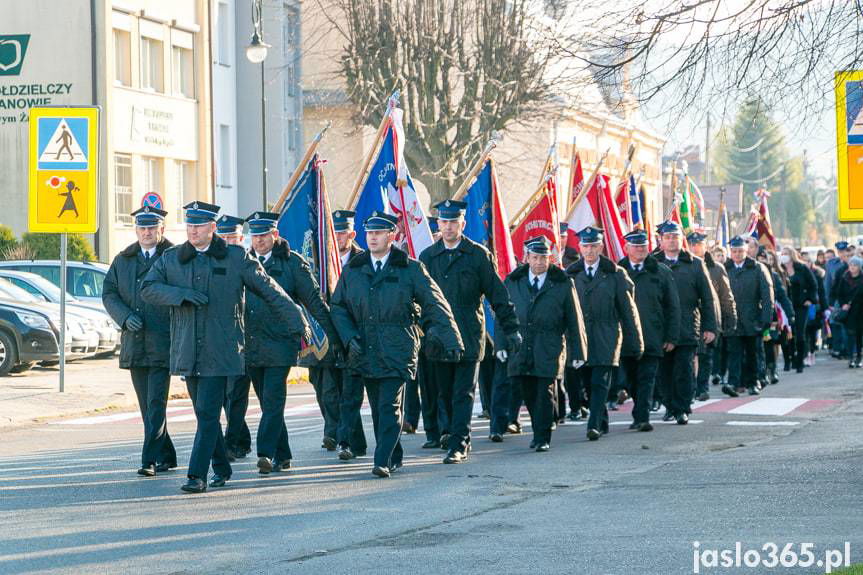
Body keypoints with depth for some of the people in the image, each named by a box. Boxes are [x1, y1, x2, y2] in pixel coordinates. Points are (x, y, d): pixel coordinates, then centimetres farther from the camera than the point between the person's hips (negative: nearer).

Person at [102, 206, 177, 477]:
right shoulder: (123, 260, 14)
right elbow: (108, 293, 11)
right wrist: (125, 317, -8)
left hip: (163, 343, -5)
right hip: (134, 344, 6)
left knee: (156, 403, -11)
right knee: (147, 406, 10)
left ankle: (150, 460, -12)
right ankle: (166, 456, 20)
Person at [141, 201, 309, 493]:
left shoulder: (236, 258, 1)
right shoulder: (171, 258, 9)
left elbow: (269, 290, 6)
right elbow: (148, 288, 0)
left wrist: (296, 323, 8)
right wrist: (182, 294, -15)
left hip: (220, 352, -4)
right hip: (188, 351, 4)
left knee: (208, 413, -10)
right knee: (204, 413, 11)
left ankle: (198, 475, -10)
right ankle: (221, 468, 26)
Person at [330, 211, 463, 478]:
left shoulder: (410, 269, -1)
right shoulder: (353, 270, 9)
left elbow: (435, 305, 0)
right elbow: (337, 306, 15)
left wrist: (451, 340, -6)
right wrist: (349, 336, 0)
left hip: (397, 351, -4)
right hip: (365, 352, 4)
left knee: (390, 406, -12)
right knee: (377, 408, 10)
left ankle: (383, 461, -14)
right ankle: (394, 457, 22)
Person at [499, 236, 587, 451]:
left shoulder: (562, 284, 2)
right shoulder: (513, 282, 8)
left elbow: (574, 320, 5)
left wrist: (577, 352, 3)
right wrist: (501, 344, 2)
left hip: (549, 350, -3)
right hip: (520, 349, 3)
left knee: (545, 394, -6)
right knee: (529, 394, 7)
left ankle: (543, 438, -1)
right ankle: (538, 432, 22)